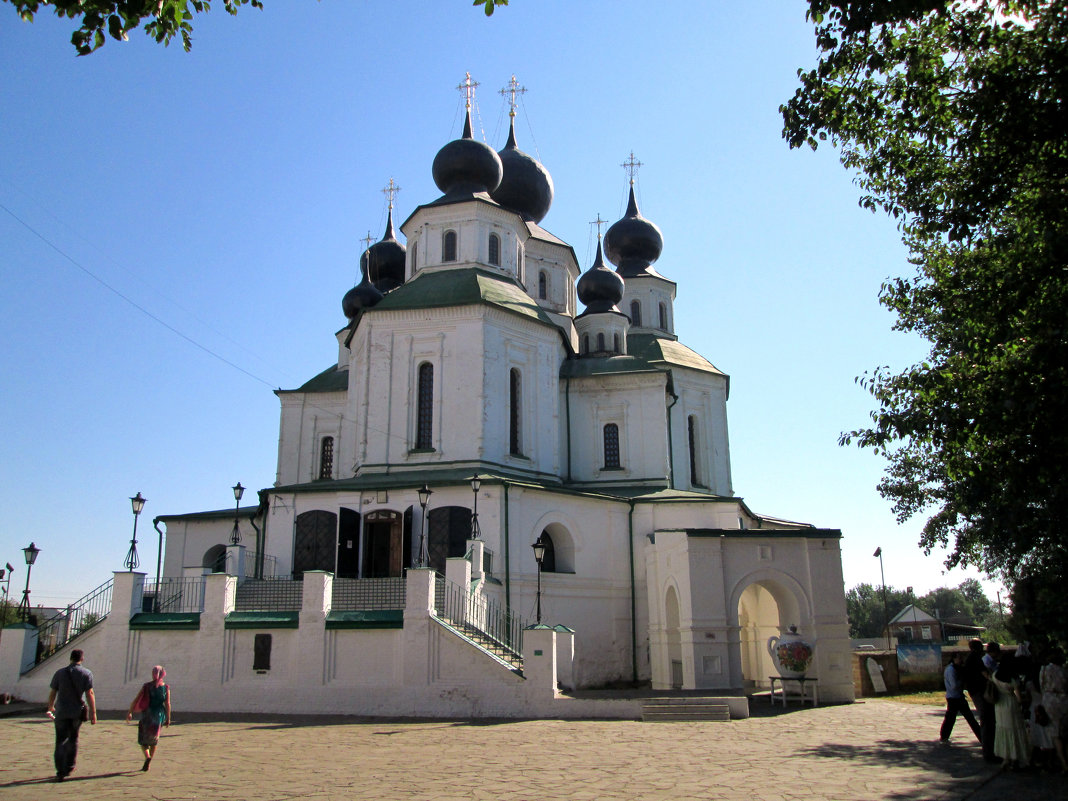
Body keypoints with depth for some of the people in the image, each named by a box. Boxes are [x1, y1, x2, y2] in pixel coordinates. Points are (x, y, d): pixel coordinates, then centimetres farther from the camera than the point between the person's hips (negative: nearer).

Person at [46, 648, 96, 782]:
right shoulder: (86, 673, -4)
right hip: (77, 712, 0)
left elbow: (52, 693, 6)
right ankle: (69, 767, 24)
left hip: (61, 711, 0)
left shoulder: (60, 673, 0)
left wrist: (50, 707, 25)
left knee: (61, 741, 2)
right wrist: (93, 713, -7)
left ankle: (60, 772, -6)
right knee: (73, 738, 19)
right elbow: (89, 694, -10)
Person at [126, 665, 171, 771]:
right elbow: (167, 704, -5)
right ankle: (148, 763, 19)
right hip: (159, 715, 2)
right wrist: (168, 718, 1)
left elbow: (136, 700, -5)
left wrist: (130, 712, 6)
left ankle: (147, 757, -18)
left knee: (143, 739, 8)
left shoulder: (146, 686, -5)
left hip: (147, 714, -2)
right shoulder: (166, 688, -2)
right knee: (154, 738, 18)